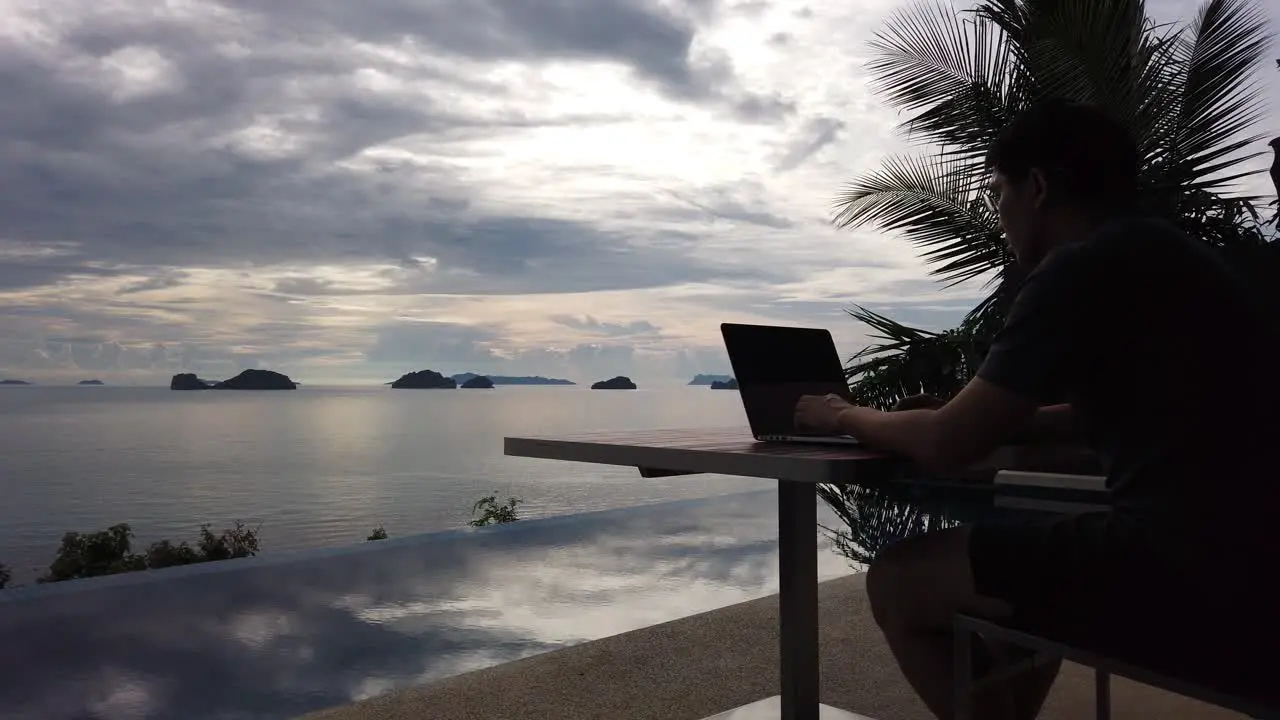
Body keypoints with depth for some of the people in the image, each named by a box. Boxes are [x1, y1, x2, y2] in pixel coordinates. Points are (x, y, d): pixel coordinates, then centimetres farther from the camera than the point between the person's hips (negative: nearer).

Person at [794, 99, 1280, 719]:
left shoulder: (1081, 266, -13)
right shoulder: (1163, 256, 16)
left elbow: (948, 447, -12)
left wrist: (847, 416, 6)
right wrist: (966, 412, 21)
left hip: (1185, 573, -10)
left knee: (897, 582, 0)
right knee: (1008, 553, 30)